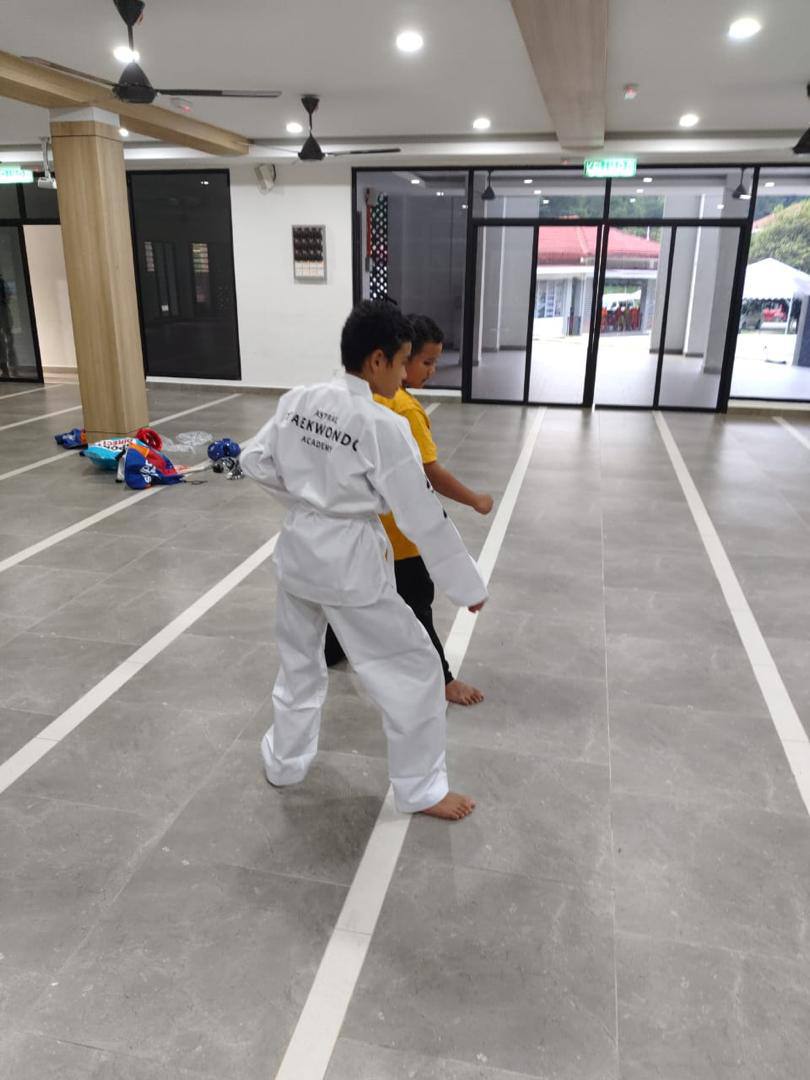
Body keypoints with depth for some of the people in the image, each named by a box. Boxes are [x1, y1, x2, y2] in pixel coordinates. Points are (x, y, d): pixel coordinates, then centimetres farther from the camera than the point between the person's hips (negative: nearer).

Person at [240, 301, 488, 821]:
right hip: (351, 562, -7)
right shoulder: (384, 427, -21)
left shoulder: (297, 400, -3)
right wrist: (469, 585, -7)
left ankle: (284, 760, 45)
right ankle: (421, 790, 23)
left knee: (300, 659, 27)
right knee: (414, 669, 10)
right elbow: (426, 517, -17)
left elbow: (255, 460, 9)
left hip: (298, 548, 7)